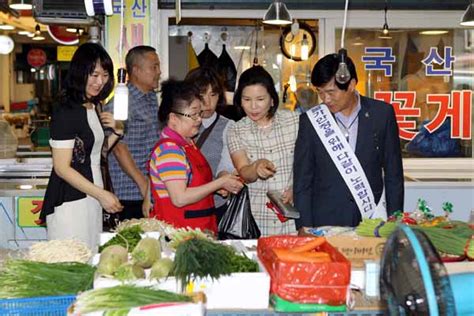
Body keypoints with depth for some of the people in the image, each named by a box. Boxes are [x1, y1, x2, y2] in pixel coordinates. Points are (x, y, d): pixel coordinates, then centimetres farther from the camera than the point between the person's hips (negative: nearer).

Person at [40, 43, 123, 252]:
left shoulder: (93, 108, 12)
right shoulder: (65, 113, -15)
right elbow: (62, 168, -16)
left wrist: (115, 133, 2)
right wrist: (101, 194, -18)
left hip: (91, 199, 9)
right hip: (69, 202, -9)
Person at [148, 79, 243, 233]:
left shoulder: (187, 144, 14)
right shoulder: (169, 149, -17)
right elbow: (179, 198, -24)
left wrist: (219, 187, 7)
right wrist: (219, 183, -16)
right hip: (175, 232, -9)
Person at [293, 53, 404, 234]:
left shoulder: (382, 114, 0)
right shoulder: (311, 121, -1)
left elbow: (394, 175, 5)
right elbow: (302, 182, 3)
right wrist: (304, 227, -3)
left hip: (371, 223, 1)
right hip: (325, 224, 0)